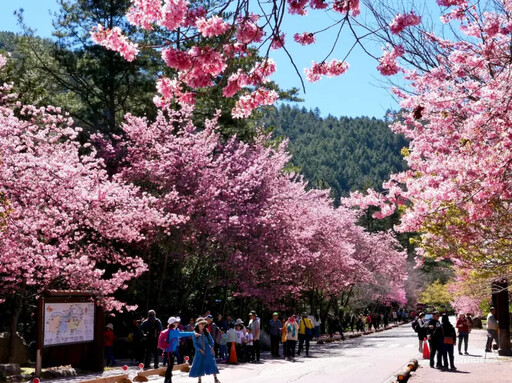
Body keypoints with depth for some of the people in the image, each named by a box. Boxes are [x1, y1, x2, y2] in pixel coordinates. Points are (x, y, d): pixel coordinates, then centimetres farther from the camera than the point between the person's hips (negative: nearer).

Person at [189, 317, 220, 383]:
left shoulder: (206, 332, 1)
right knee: (199, 365, 3)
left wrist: (212, 347, -5)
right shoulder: (195, 333, -5)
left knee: (211, 363, -5)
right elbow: (195, 343, -5)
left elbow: (211, 340, 7)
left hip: (207, 350, 1)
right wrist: (200, 350, -13)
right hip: (199, 351, -1)